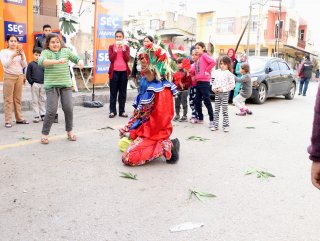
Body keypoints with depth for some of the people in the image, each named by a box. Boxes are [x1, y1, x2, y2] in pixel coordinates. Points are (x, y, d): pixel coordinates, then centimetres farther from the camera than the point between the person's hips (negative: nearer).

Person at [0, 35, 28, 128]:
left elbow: (24, 65, 4)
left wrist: (22, 55, -10)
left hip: (19, 76, 3)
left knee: (18, 99, 6)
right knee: (8, 99, -4)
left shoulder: (20, 52, 11)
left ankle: (19, 118, 12)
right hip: (9, 76, -3)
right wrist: (13, 56, -21)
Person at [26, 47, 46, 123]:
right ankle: (36, 116, 6)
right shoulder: (31, 64, 1)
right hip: (35, 85, -2)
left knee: (43, 100, 9)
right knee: (35, 101, 2)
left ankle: (43, 115, 17)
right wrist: (32, 83, -8)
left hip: (42, 84, 2)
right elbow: (28, 75, 0)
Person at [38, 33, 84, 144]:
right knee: (51, 110, -6)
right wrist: (57, 61, -35)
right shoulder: (46, 52, -2)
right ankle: (44, 134, 7)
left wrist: (80, 62, -5)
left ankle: (69, 131, 20)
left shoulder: (66, 51, 10)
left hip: (66, 85, 3)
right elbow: (41, 61, -22)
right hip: (51, 86, -3)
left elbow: (76, 58, 20)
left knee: (68, 109, 3)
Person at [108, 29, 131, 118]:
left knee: (123, 92, 4)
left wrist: (123, 48, -11)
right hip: (114, 71, -1)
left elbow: (127, 59, -4)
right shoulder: (111, 46, 6)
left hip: (124, 71, 1)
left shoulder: (126, 47, 9)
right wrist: (116, 49, -13)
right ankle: (112, 111, 5)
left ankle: (122, 111, 9)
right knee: (113, 92, 1)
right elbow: (111, 59, -6)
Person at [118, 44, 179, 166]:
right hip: (144, 127, 9)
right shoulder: (145, 82, 6)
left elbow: (158, 120, -22)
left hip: (156, 132, -9)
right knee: (122, 144, 18)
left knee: (129, 158, -20)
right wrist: (128, 128, 6)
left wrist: (134, 133, -16)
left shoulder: (162, 89, -22)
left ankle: (167, 147, -10)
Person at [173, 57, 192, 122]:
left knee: (184, 103, -1)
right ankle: (177, 115, 23)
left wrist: (184, 85, -24)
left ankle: (184, 116, 7)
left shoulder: (186, 73, -9)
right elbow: (173, 82, 15)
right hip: (177, 90, 6)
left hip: (184, 90, -6)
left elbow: (189, 82, -13)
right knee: (177, 104, 12)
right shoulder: (175, 73, 9)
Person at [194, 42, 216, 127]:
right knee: (197, 101, 11)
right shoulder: (198, 58, 17)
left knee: (207, 101, -6)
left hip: (204, 81, -9)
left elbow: (213, 62, -21)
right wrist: (196, 76, 6)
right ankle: (200, 119, 22)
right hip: (198, 82, 9)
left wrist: (207, 71, -15)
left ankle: (211, 119, 1)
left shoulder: (204, 55, -6)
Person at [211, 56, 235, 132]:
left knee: (224, 110, 0)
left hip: (225, 93, -5)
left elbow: (232, 85, -11)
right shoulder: (217, 72, 9)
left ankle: (226, 125, 9)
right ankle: (216, 125, 16)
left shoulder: (229, 74, -7)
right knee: (216, 110, 9)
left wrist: (223, 89, -18)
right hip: (217, 93, 5)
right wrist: (214, 88, -1)